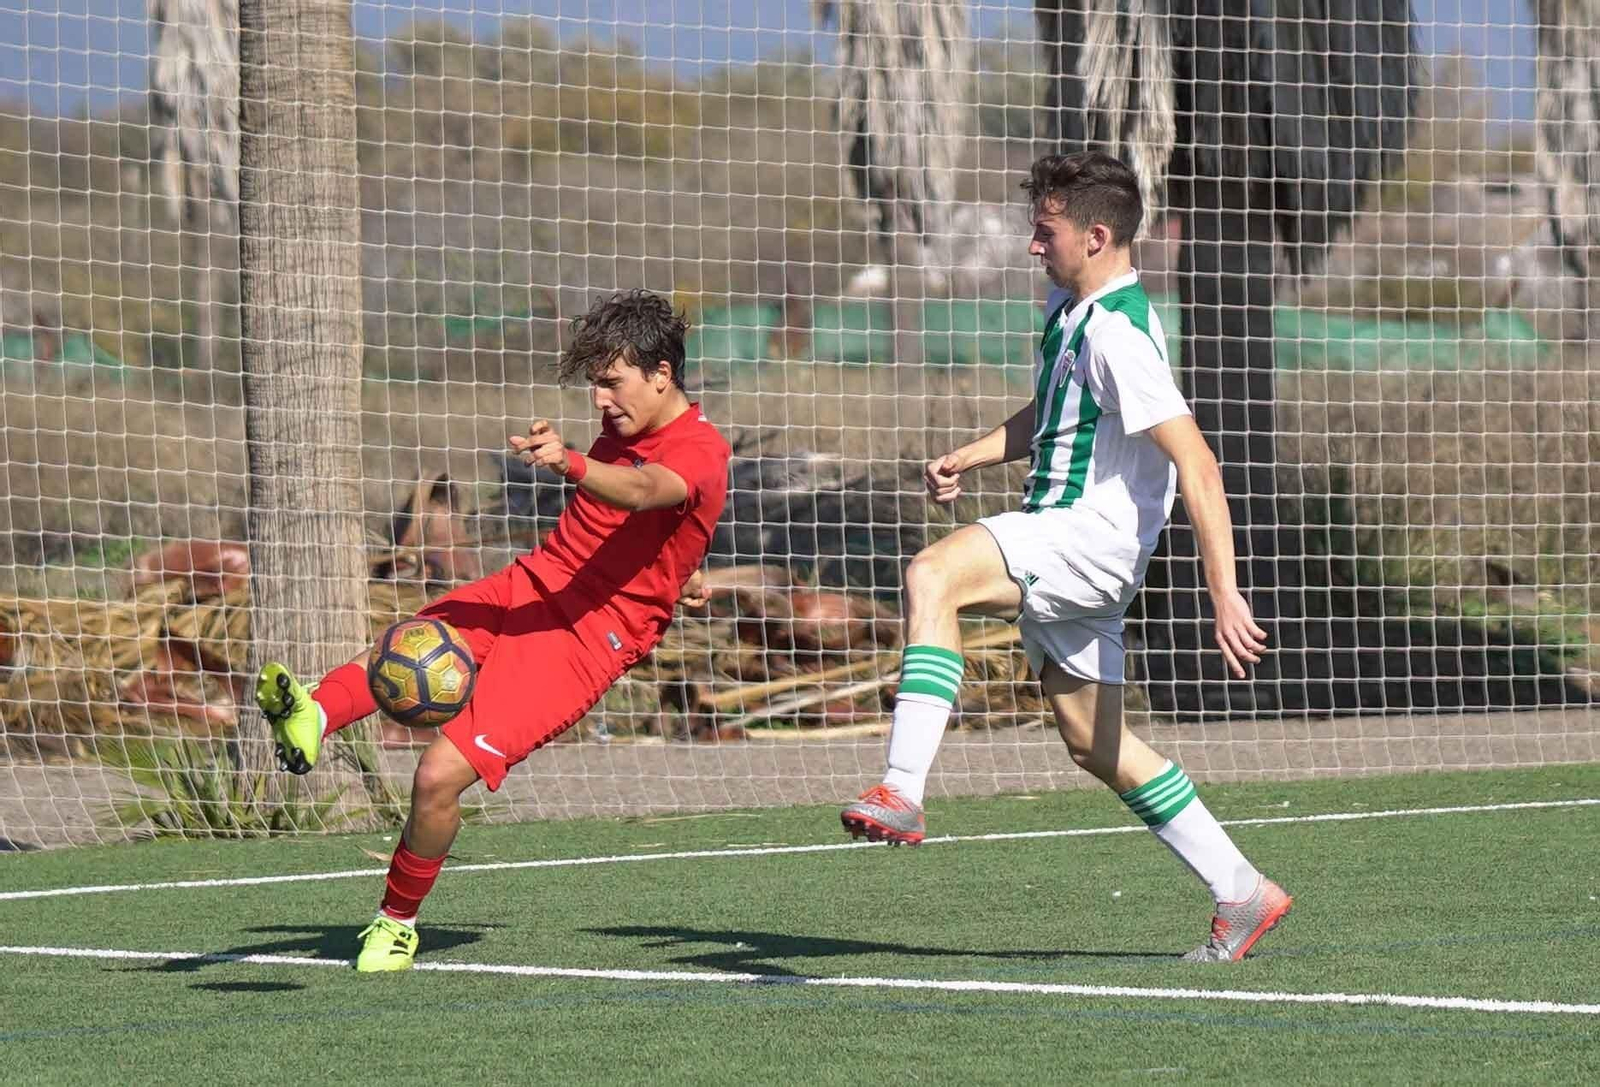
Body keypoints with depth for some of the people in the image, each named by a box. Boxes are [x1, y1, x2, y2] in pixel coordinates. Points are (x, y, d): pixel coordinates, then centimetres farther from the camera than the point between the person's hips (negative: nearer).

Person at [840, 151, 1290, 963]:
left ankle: (903, 792, -41)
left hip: (1095, 536, -11)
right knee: (1095, 744, 14)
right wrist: (969, 457, 12)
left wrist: (1223, 591, -27)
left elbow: (1196, 465, -22)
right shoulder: (1067, 310, 13)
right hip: (1053, 543, 11)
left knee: (934, 576, -32)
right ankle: (1242, 894, 21)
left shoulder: (1120, 334, -18)